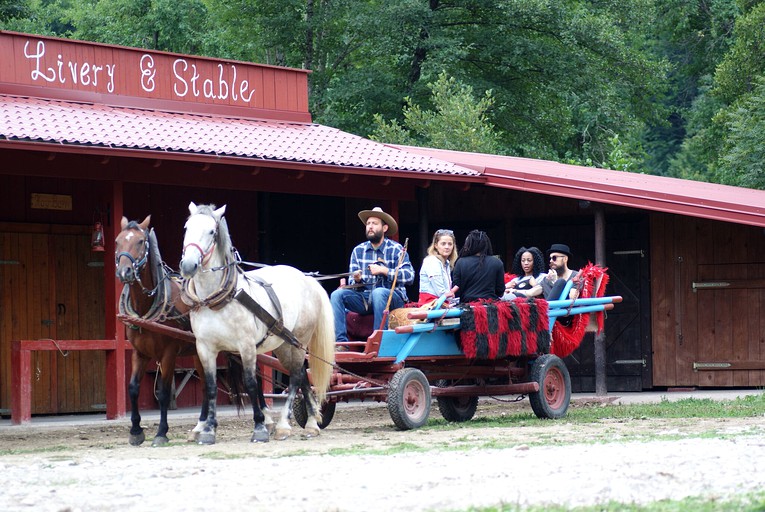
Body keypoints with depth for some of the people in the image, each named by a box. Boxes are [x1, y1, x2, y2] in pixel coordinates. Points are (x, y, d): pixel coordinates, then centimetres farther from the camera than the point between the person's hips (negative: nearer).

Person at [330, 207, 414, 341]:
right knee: (337, 294, -19)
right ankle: (340, 341, -28)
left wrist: (383, 270, -17)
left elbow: (409, 276, -13)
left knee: (378, 293, -37)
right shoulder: (358, 250, 11)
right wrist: (357, 280, -14)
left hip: (392, 298, -4)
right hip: (364, 298, 4)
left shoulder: (396, 249, -1)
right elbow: (353, 283, 11)